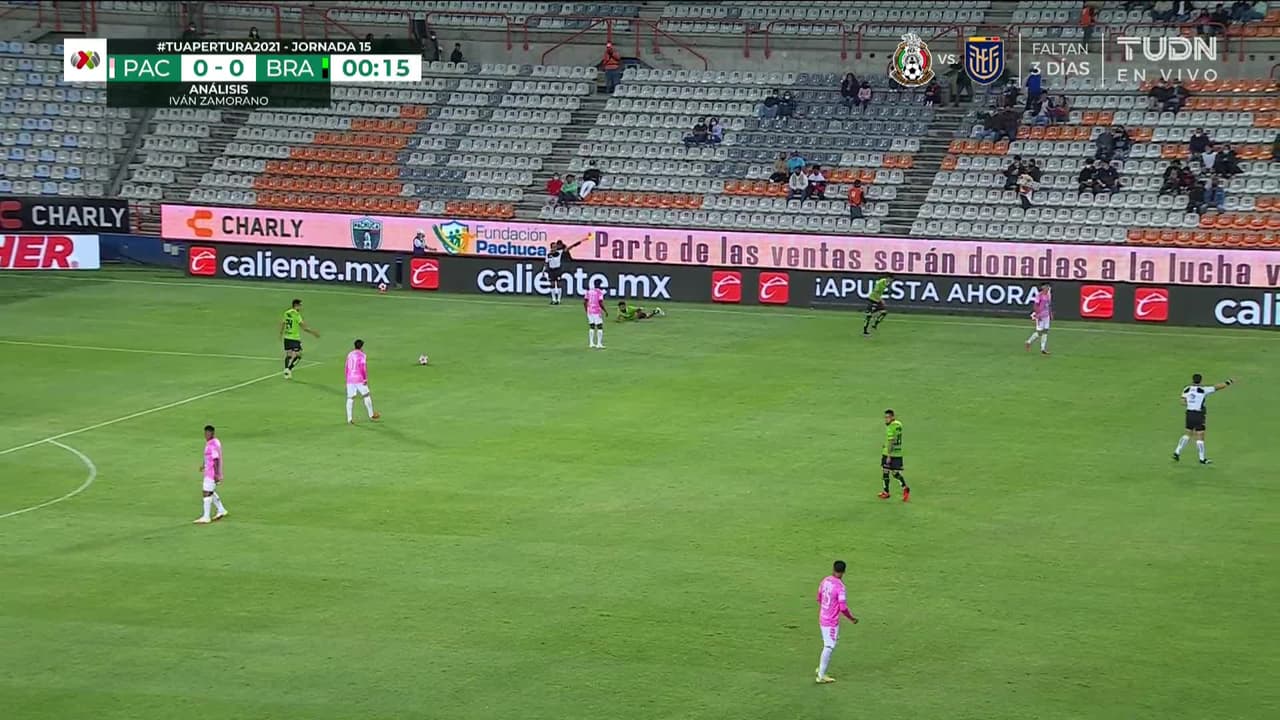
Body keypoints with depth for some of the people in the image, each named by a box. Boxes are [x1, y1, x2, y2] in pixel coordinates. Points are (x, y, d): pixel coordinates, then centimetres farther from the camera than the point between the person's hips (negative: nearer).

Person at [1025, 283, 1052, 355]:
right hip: (1040, 316, -8)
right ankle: (1028, 342, 13)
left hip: (1046, 316, 8)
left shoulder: (1048, 295, 11)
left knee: (1045, 331, 5)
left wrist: (1051, 314, 13)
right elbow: (1035, 306, -15)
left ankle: (1043, 349, 8)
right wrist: (1038, 315, -22)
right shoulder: (1039, 295, -13)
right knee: (1039, 332, -7)